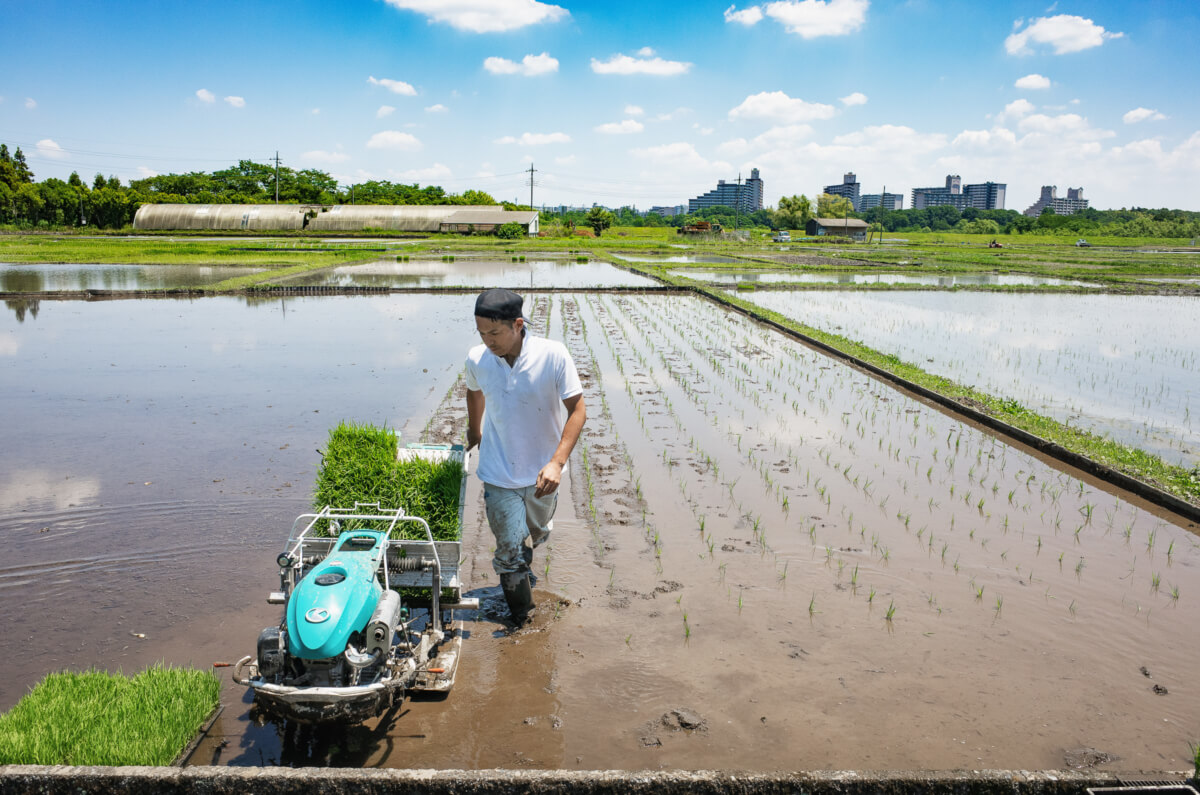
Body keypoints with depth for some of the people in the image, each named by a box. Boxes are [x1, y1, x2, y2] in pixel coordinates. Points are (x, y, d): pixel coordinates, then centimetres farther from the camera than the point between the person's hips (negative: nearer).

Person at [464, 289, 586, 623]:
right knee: (509, 548, -1)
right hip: (499, 474, 0)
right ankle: (520, 621, 20)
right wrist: (474, 432, 29)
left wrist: (557, 462, -27)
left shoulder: (553, 355, -20)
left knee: (537, 534, 22)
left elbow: (577, 410, -16)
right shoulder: (477, 359, -11)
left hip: (541, 472, 0)